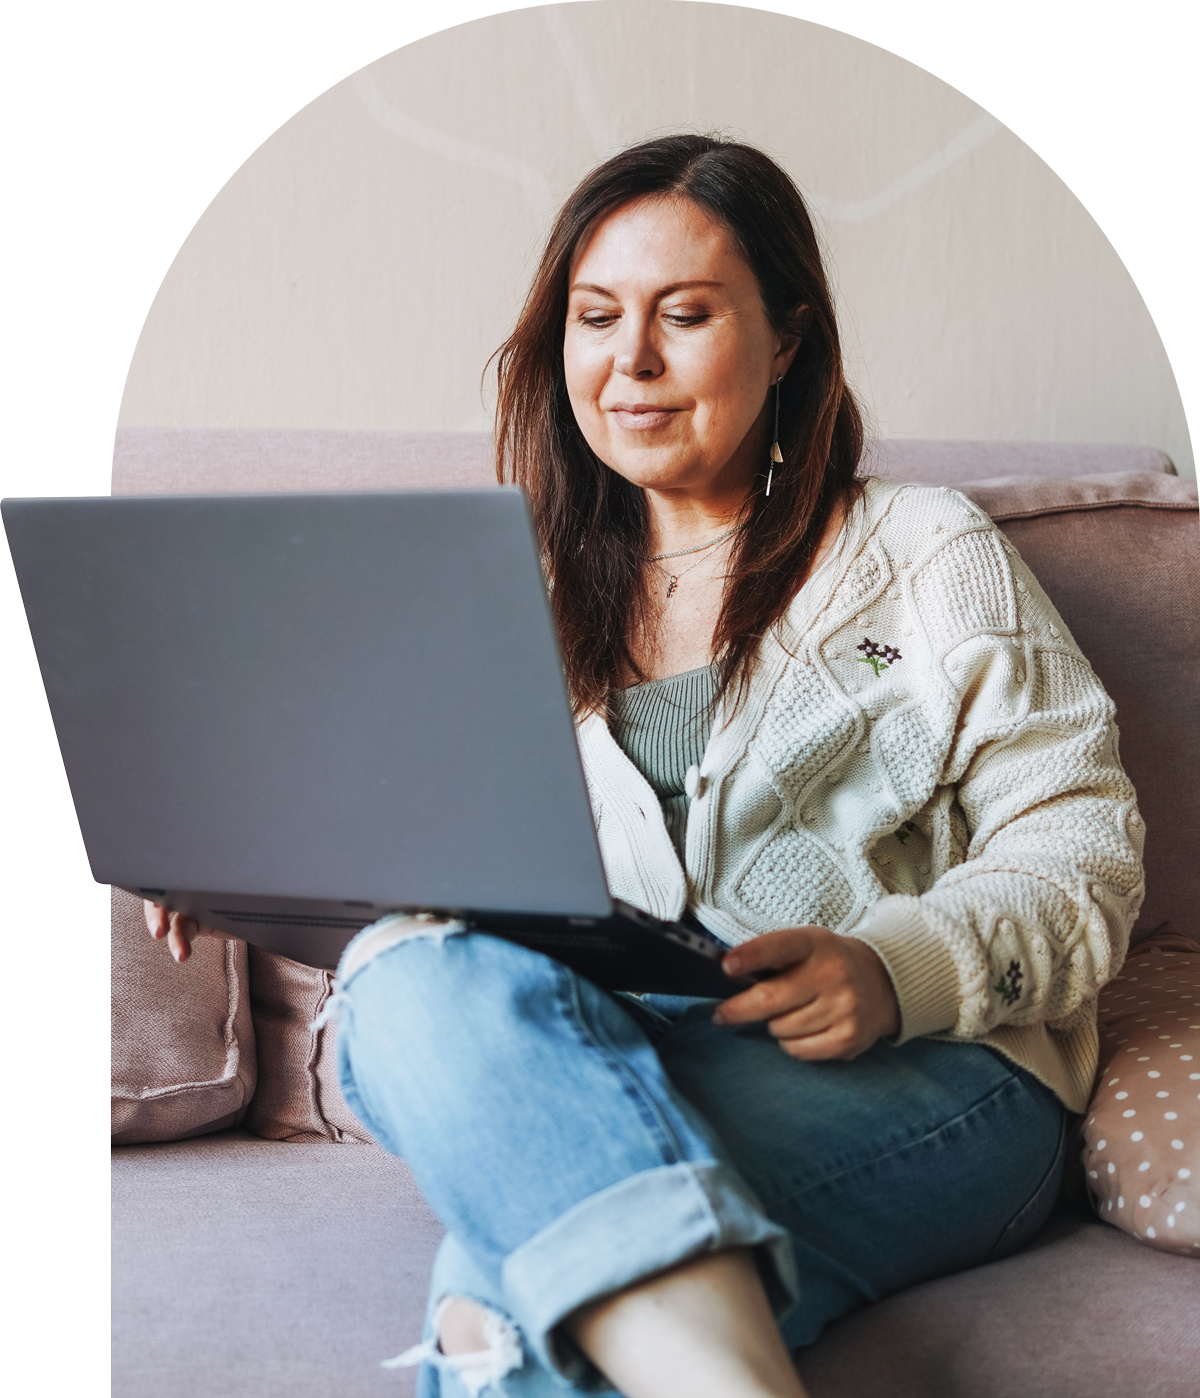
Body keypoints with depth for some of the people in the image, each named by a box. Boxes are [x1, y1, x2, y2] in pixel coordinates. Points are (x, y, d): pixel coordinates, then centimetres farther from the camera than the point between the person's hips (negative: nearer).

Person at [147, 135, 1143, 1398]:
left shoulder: (925, 555, 10)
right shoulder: (535, 597, 24)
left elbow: (1080, 846, 2)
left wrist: (898, 971, -18)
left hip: (914, 1072, -4)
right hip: (596, 1063, 4)